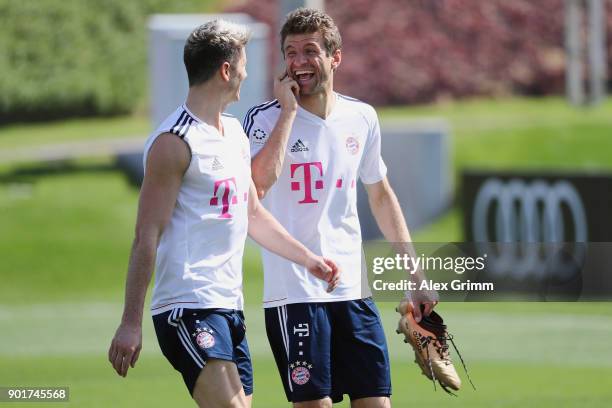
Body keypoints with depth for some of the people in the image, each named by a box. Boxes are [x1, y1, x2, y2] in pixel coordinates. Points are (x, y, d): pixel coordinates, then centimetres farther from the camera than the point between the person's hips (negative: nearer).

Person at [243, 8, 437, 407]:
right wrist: (289, 109, -17)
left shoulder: (362, 118, 9)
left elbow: (381, 195, 21)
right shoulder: (266, 118, -5)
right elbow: (259, 182, -25)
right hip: (294, 294, -4)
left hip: (353, 289, 4)